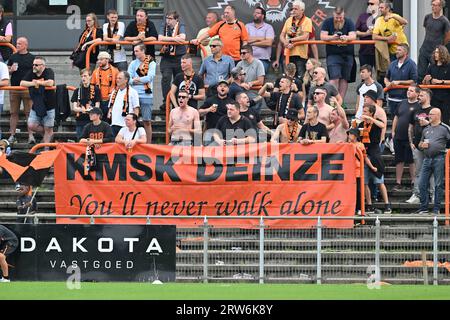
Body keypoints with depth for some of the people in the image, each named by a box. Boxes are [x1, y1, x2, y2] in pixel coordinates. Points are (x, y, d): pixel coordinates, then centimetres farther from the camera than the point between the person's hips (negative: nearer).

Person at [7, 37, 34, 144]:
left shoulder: (32, 58, 4)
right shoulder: (13, 57, 11)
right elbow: (7, 72, 16)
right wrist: (11, 70, -6)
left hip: (27, 88, -3)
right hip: (14, 88, 3)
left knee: (29, 113, -2)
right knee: (14, 113, 4)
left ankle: (30, 135, 1)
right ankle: (12, 135, 7)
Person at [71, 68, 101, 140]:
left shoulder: (95, 90, 3)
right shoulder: (77, 91, 11)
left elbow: (97, 106, 2)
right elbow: (74, 108, 6)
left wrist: (91, 110, -20)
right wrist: (81, 110, -16)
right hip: (80, 120, 3)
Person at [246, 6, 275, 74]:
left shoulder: (268, 27, 7)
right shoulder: (248, 26, 14)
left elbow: (268, 42, -8)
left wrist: (253, 43, -3)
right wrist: (261, 38, -2)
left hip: (263, 60, -2)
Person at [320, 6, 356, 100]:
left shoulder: (349, 23, 1)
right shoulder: (327, 22, 2)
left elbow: (353, 36, -13)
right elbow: (322, 36, -7)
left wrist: (346, 38, -36)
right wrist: (332, 37, -28)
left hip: (347, 55, 2)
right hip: (333, 54, -2)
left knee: (344, 79, 3)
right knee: (335, 78, -14)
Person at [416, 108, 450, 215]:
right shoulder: (426, 129, 18)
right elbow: (420, 144, 26)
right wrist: (422, 145, 5)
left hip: (439, 159, -6)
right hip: (427, 159, 6)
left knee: (438, 185, -1)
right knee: (422, 184, 2)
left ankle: (436, 209, 4)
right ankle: (423, 208, 9)